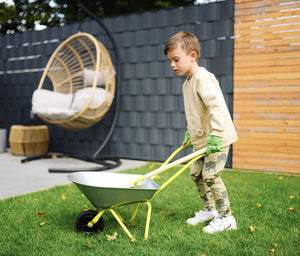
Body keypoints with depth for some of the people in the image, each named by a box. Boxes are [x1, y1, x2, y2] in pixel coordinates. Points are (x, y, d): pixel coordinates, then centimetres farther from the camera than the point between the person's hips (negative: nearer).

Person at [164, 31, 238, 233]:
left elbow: (216, 106, -30)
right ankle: (209, 210, 30)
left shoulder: (203, 78, -19)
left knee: (210, 175, -12)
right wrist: (190, 133, 25)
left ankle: (226, 217, 3)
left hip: (218, 137, -10)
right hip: (202, 140, 10)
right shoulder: (187, 84, 13)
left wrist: (215, 134, -36)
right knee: (196, 173, 13)